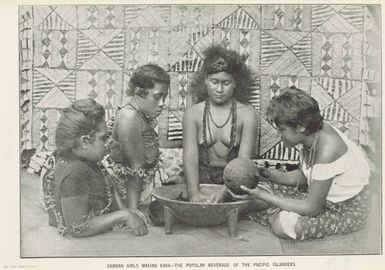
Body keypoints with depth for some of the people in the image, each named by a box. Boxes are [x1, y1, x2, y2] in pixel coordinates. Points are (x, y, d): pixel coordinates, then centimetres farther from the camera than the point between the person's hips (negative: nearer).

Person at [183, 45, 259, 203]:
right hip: (202, 178, 1)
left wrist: (223, 192, -28)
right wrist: (194, 192, -28)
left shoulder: (247, 115, -4)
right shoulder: (193, 114, -1)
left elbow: (244, 160, -13)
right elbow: (190, 156, -11)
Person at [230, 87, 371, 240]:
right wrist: (269, 175, -14)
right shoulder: (313, 134, -9)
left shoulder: (327, 150, -35)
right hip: (327, 194, 8)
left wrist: (261, 195, -26)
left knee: (282, 225, -23)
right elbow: (301, 176, 3)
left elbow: (311, 209, -28)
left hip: (348, 211, -8)